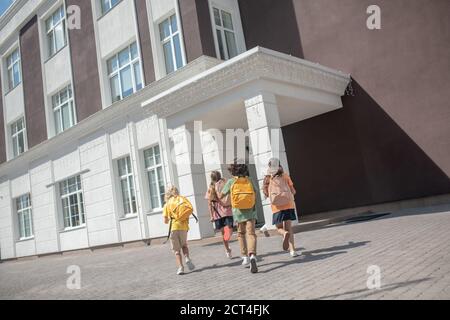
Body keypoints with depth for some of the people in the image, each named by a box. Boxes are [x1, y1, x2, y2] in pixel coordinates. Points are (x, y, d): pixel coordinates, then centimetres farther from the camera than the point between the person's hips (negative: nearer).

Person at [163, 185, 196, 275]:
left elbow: (165, 221, 3)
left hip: (173, 227, -1)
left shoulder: (167, 204, 7)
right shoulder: (182, 199, 10)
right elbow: (190, 209, -6)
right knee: (184, 245, 22)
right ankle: (187, 258, -2)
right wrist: (185, 216, 10)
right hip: (184, 226, 1)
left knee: (176, 250, 7)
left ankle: (180, 267, -5)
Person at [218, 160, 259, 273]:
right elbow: (255, 192, 16)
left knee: (241, 234, 18)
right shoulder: (249, 180, 1)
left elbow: (220, 196, 5)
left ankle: (245, 257, 17)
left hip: (238, 212, 0)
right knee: (251, 233, -8)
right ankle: (252, 256, -29)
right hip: (251, 210, 0)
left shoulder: (231, 181, -2)